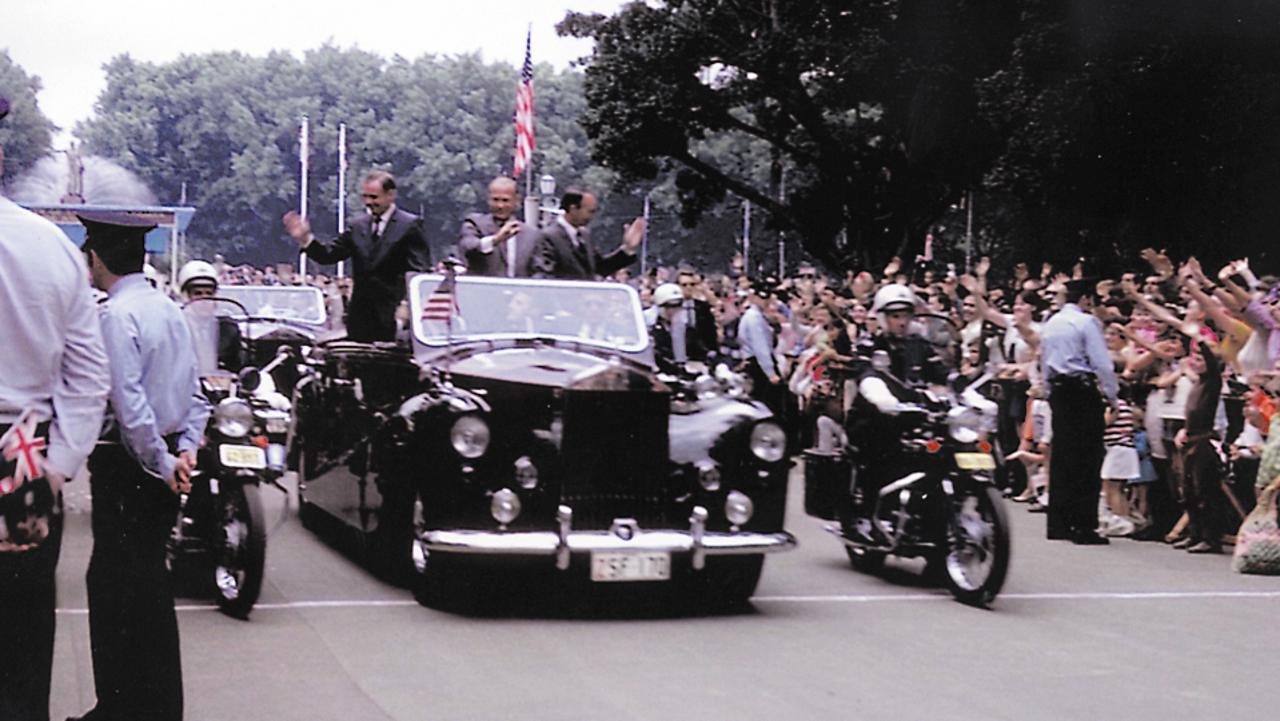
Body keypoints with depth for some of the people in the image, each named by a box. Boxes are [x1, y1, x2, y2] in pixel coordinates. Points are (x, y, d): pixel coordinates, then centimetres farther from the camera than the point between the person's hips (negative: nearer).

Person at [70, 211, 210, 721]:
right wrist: (186, 448, 6)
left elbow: (128, 403, -22)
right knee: (144, 580, 15)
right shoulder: (170, 310, 12)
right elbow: (194, 392, 13)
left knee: (127, 587, -2)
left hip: (127, 464, -9)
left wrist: (161, 463, -15)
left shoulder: (116, 315, -15)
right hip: (164, 460, 9)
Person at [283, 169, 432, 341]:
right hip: (361, 316, 5)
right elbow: (329, 255, 9)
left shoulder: (411, 225, -3)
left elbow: (421, 272, -9)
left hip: (392, 315, -5)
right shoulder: (358, 226, 13)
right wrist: (305, 239, -7)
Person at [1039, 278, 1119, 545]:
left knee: (1061, 455, 11)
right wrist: (1112, 396, -5)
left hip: (1058, 390, 7)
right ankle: (1084, 527, -8)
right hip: (1083, 390, -7)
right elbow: (1102, 363, -13)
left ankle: (1057, 524, 12)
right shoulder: (1087, 322, -9)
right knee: (1087, 459, -5)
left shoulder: (1050, 324, 14)